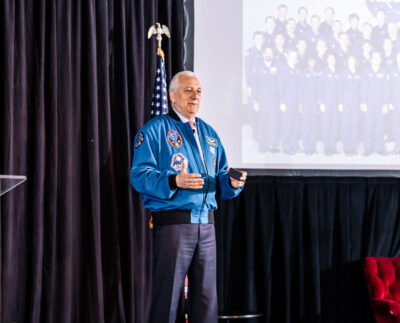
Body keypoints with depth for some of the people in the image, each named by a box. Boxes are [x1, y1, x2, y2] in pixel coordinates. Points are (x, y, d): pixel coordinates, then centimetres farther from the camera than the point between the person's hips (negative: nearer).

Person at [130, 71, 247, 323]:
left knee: (207, 299, 7)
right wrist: (175, 182, -26)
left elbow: (220, 179, 18)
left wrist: (232, 182, -5)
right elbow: (140, 176, -10)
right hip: (173, 223, -6)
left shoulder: (209, 134, 19)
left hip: (206, 226, 6)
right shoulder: (155, 130, -1)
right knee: (167, 296, -6)